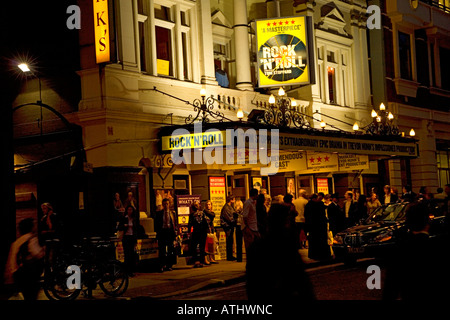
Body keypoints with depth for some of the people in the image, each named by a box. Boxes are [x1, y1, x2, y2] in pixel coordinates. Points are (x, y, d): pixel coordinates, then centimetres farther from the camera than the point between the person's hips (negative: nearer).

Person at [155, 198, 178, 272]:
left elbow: (175, 223, 9)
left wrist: (175, 231, -1)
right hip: (162, 232, -1)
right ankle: (161, 266, -1)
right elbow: (156, 224, 8)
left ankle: (169, 266, 12)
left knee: (170, 251, 5)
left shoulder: (172, 213, 9)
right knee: (162, 251, -3)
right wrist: (157, 231, -2)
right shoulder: (158, 213, 6)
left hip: (170, 232, 1)